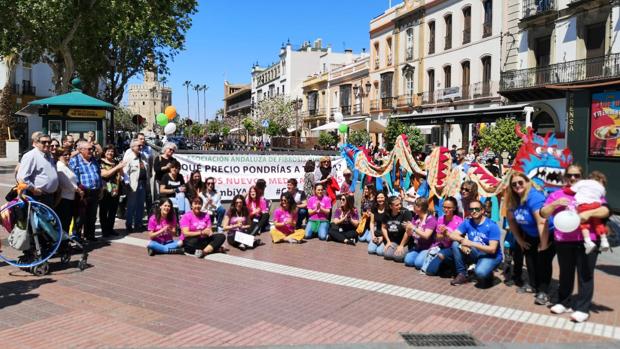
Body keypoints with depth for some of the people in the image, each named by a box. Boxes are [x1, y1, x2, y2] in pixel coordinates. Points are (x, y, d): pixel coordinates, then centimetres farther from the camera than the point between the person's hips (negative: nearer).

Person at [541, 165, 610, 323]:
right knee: (565, 273, 13)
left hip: (587, 240, -2)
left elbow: (605, 211, -3)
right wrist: (555, 204, -15)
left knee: (585, 274, -2)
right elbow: (543, 214, 3)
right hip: (563, 241, 2)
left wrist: (589, 213, -22)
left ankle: (583, 308, 4)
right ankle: (565, 303, 25)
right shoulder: (556, 195, 12)